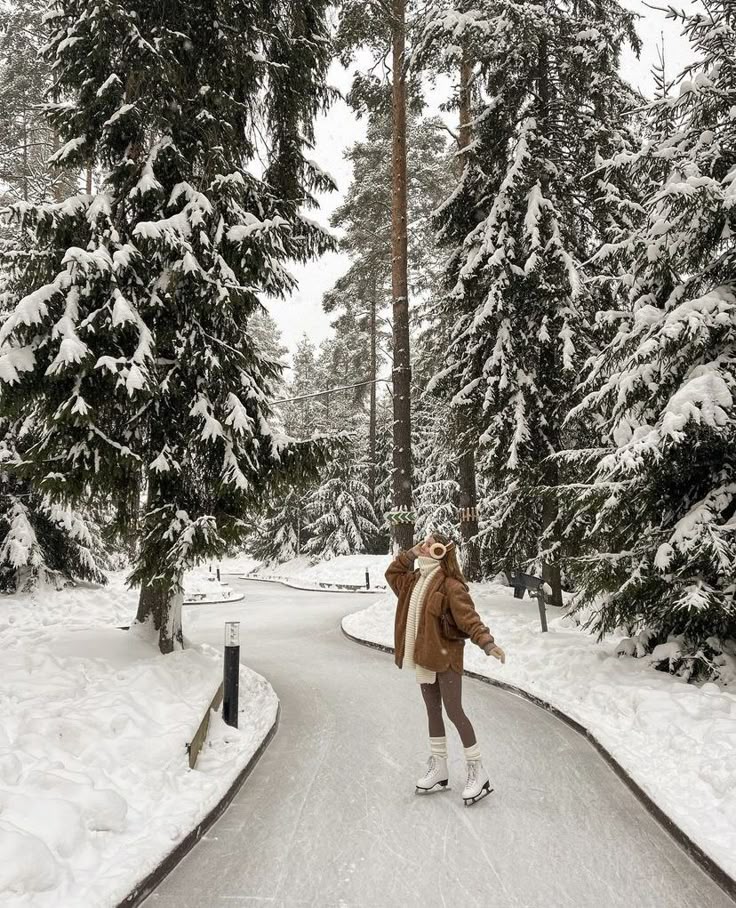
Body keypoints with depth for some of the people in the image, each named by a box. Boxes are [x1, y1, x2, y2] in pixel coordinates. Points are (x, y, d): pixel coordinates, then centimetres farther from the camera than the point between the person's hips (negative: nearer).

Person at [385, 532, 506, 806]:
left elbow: (469, 618, -22)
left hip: (446, 658, -8)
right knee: (433, 711, 16)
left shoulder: (450, 586, -18)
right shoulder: (416, 581, 6)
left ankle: (477, 771, 12)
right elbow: (392, 573, 19)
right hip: (425, 657, 8)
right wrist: (411, 553, 6)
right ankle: (438, 768, 29)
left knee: (454, 711, -2)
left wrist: (487, 643, -35)